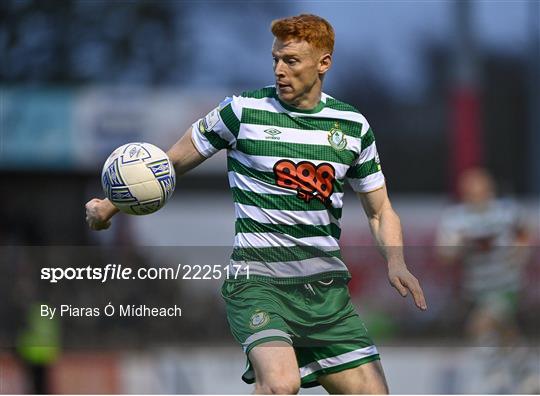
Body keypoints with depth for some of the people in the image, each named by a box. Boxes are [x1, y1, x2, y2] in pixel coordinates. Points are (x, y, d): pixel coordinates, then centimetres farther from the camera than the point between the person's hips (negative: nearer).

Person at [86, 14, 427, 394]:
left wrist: (396, 263, -1)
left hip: (328, 287, 5)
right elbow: (171, 162, 11)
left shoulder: (354, 126, 9)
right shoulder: (243, 110, -1)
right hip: (259, 280, -5)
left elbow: (381, 211, 17)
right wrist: (110, 205, 6)